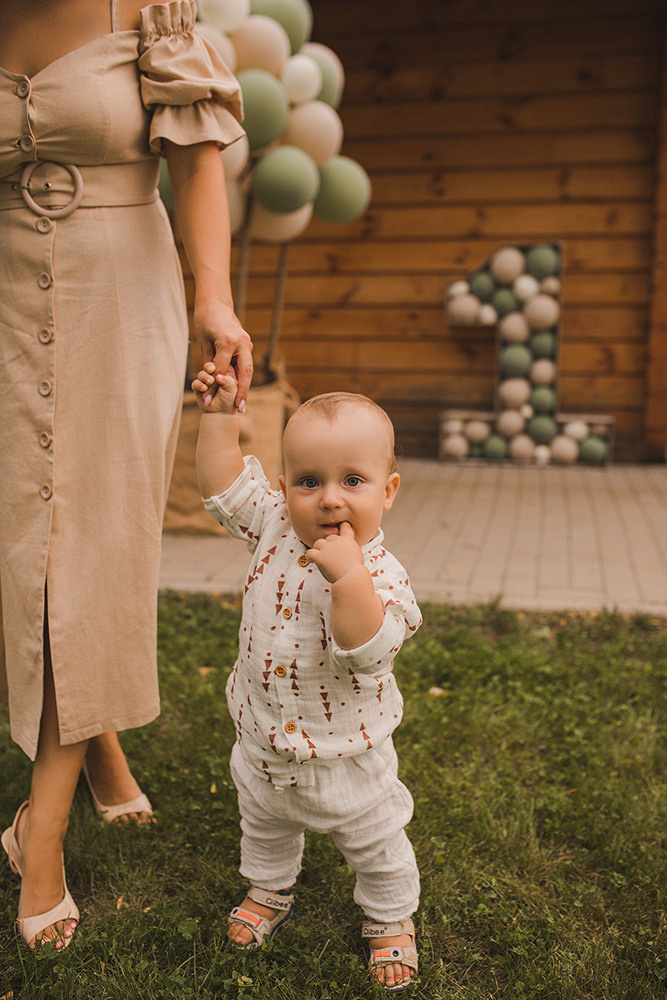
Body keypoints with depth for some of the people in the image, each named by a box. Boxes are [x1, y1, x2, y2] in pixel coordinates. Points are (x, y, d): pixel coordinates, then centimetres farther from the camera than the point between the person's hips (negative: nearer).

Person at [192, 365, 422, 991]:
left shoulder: (380, 574, -30)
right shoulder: (274, 529, -13)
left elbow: (366, 654, -42)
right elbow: (224, 485, -4)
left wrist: (348, 576, -51)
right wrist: (219, 419, -10)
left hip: (344, 756, -5)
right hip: (263, 738, 5)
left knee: (374, 843, 20)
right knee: (263, 826, 31)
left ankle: (390, 920, 47)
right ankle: (269, 893, 59)